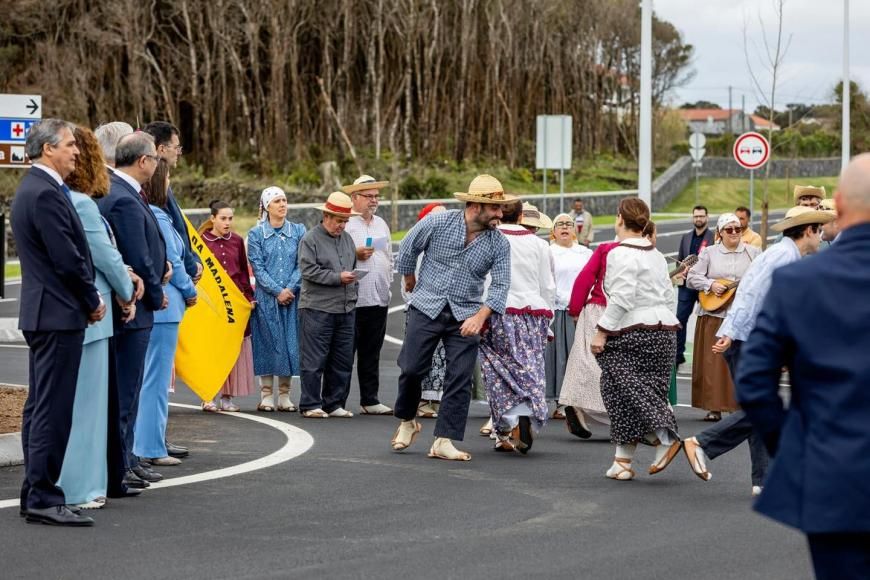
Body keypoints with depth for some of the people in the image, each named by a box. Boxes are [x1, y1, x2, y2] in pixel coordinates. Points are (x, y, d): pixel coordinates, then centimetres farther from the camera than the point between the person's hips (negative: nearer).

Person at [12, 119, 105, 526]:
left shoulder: (32, 189, 16)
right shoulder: (46, 194, -17)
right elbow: (68, 260, -19)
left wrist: (88, 298, 13)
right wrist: (93, 302, -6)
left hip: (42, 312, 11)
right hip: (59, 313, -11)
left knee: (40, 406, 13)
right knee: (53, 409, -9)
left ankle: (35, 493, 18)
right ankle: (43, 497, -8)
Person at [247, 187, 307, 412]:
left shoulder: (298, 231, 7)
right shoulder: (256, 234, 2)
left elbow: (302, 264, 3)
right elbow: (257, 267, -3)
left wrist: (290, 289, -10)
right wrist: (277, 291, -11)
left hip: (292, 297, 2)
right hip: (266, 298, -2)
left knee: (289, 341, 1)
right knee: (268, 342, -1)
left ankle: (284, 395, 8)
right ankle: (266, 395, 4)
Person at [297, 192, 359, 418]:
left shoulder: (347, 239, 17)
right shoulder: (310, 239, -4)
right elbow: (309, 270, -13)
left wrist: (353, 295, 16)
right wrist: (338, 278, -14)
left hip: (345, 309, 7)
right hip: (318, 308, -7)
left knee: (343, 360, 7)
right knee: (315, 360, -5)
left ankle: (335, 403, 15)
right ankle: (311, 405, -1)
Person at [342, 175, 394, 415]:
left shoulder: (381, 224, 19)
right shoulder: (345, 223, -5)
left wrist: (387, 283, 16)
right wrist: (355, 255, -21)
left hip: (379, 298, 6)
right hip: (352, 299, -6)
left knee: (371, 353, 10)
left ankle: (370, 400, 15)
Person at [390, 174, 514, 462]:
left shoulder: (499, 243, -3)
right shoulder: (437, 223, -8)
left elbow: (500, 285, -5)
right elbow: (407, 249, 8)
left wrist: (480, 315, -20)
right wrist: (410, 280, 21)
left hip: (466, 316, 1)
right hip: (427, 307, -1)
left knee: (459, 379, -5)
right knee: (412, 369, -3)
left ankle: (444, 441, -1)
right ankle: (406, 422, 23)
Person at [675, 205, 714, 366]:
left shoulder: (714, 237, -1)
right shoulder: (686, 237, 15)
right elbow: (679, 259, 20)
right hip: (687, 284, 4)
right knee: (680, 318, -1)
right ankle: (678, 354, 4)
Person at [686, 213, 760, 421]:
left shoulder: (753, 253, 8)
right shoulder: (709, 253, 8)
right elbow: (691, 278, 4)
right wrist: (711, 285, -11)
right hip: (714, 314, 1)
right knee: (714, 362, 0)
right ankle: (714, 408, 5)